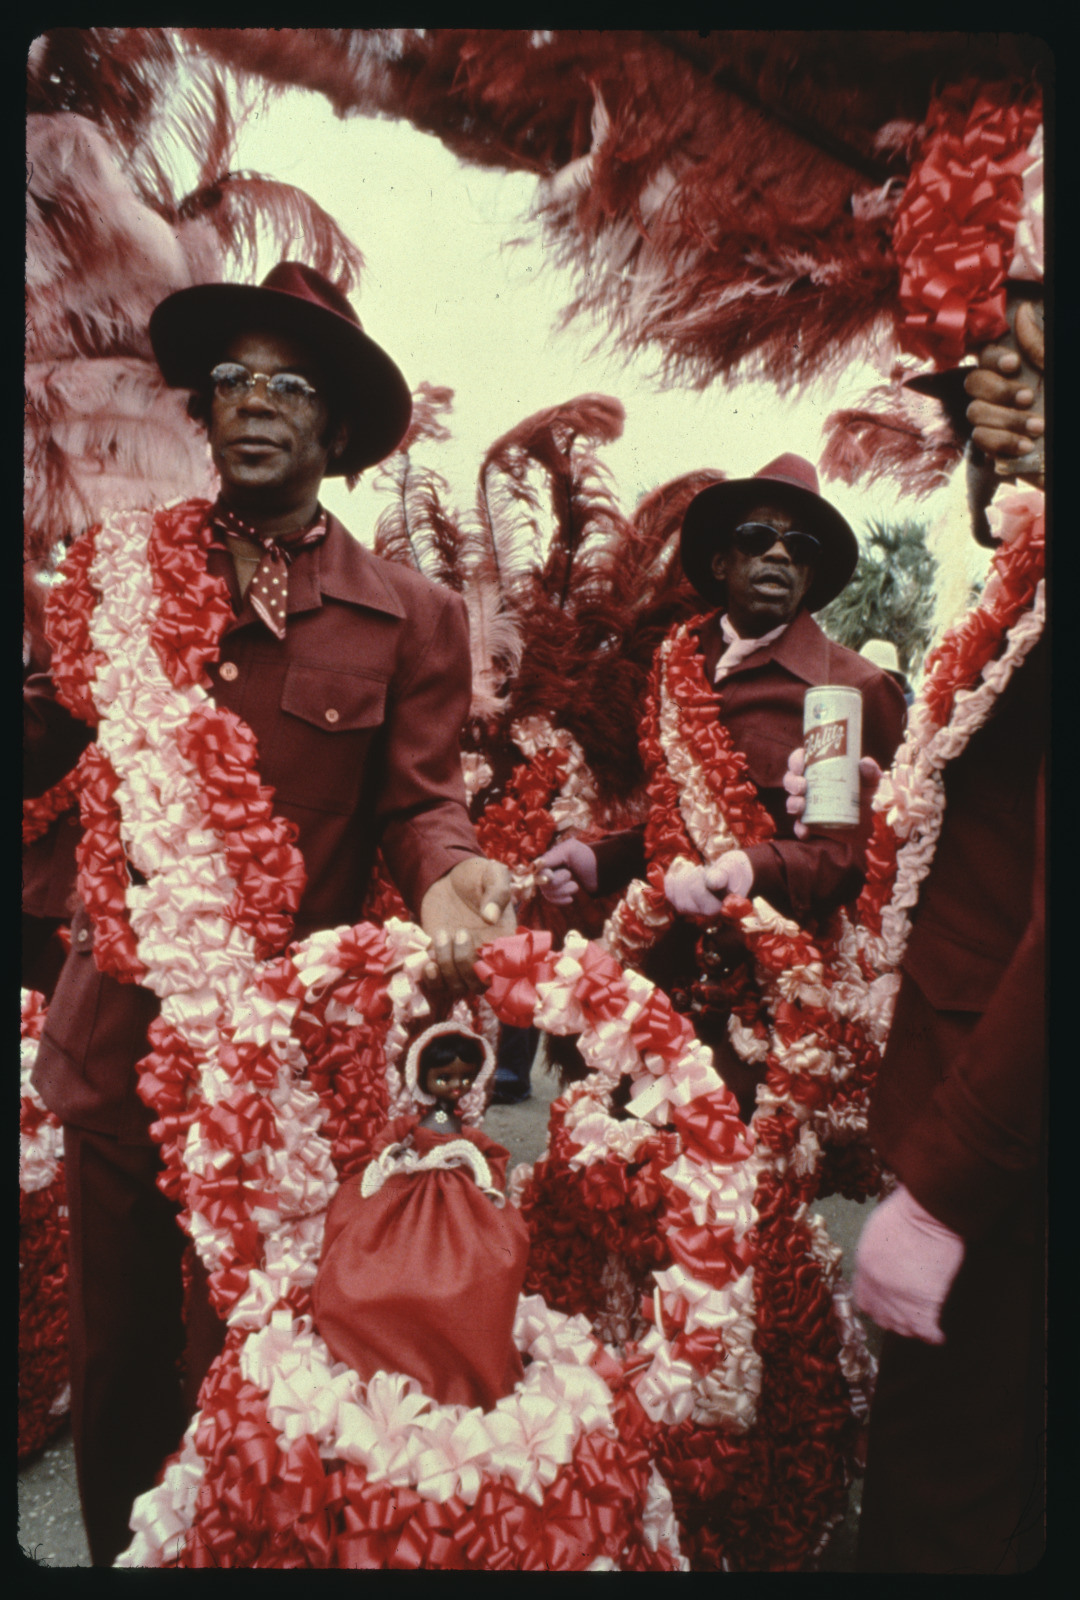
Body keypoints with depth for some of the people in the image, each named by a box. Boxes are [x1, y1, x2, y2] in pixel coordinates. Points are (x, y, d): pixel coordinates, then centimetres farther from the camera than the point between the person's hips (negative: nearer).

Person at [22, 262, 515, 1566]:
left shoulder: (410, 617, -1)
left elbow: (420, 798, -2)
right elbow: (42, 749, 3)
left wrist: (445, 878, -23)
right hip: (121, 1024, 2)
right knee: (117, 1336, 18)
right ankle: (114, 1549, 45)